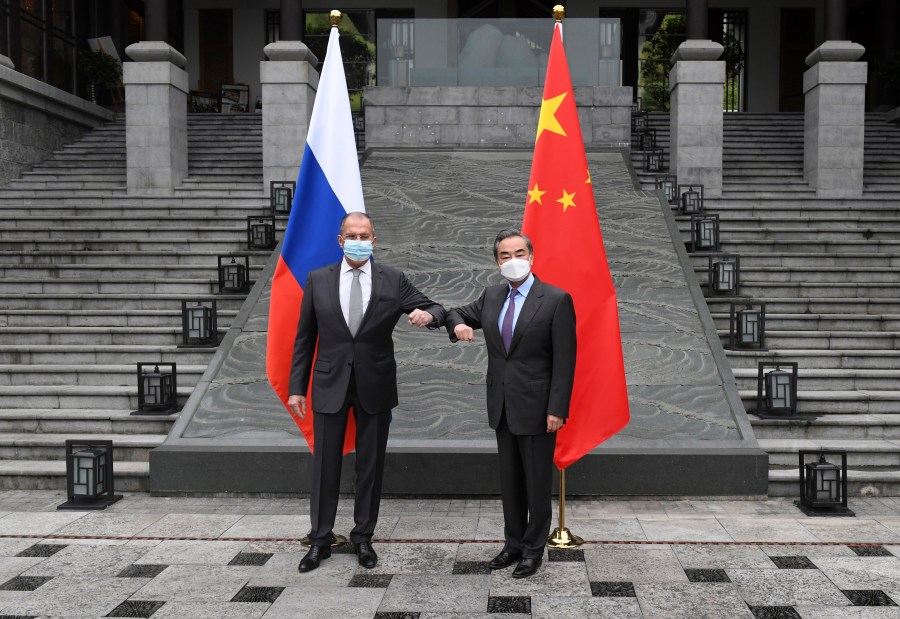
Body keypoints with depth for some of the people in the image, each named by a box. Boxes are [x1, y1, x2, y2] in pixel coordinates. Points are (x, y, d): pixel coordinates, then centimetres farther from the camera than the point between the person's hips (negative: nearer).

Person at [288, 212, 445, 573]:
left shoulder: (393, 281, 0)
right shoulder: (318, 280, 1)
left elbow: (435, 309, 1)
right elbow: (304, 339, 4)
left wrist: (428, 315, -24)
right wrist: (297, 387, 1)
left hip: (375, 385, 0)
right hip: (330, 385, 0)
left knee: (371, 464, 9)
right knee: (325, 464, 6)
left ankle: (363, 537, 24)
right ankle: (320, 540, 19)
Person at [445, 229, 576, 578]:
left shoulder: (556, 300, -11)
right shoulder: (492, 297, 6)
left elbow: (564, 360, -12)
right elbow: (458, 314, 21)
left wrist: (556, 409, -17)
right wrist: (458, 325, -5)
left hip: (537, 407, -6)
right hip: (502, 406, 6)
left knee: (537, 482, 6)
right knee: (509, 480, 15)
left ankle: (534, 549, 20)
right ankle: (514, 543, 29)